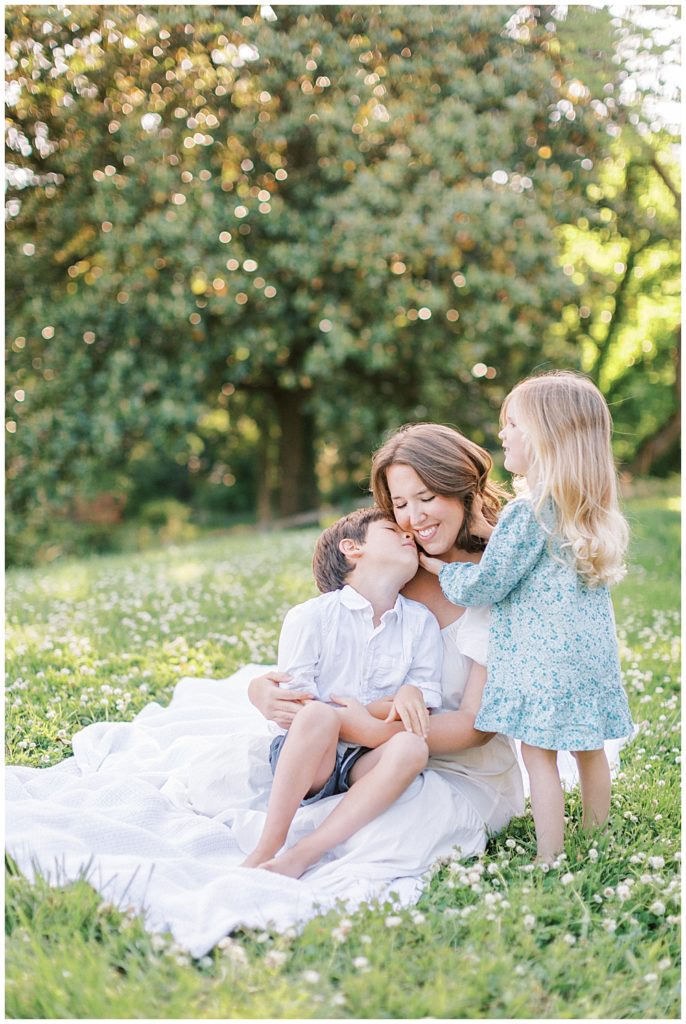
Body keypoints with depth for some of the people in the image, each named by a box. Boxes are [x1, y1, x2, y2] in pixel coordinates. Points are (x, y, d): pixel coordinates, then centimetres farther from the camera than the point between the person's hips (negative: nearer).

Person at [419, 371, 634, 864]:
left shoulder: (528, 512, -16)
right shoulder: (590, 509, 9)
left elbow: (483, 585, -11)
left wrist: (438, 567, 5)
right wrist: (496, 534, 17)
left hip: (545, 659, -8)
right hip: (594, 652, 8)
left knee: (539, 755, -1)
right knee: (588, 749, 17)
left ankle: (549, 860, 3)